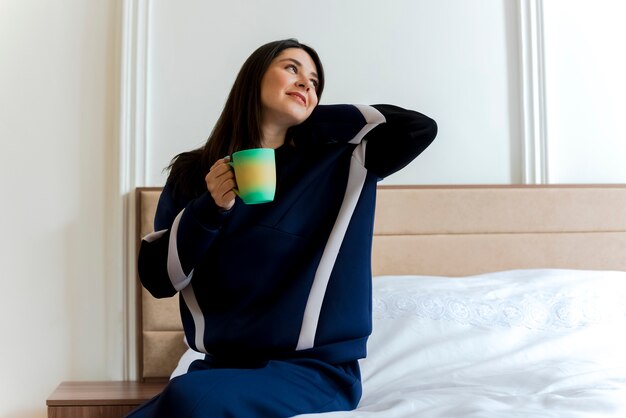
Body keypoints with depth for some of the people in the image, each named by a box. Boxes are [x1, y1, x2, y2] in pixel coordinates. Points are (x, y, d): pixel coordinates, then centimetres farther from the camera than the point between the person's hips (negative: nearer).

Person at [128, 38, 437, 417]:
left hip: (315, 371, -2)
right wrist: (209, 209, -14)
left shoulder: (335, 165, 1)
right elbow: (157, 278, 3)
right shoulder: (193, 174, 5)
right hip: (222, 368, 3)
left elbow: (421, 127, -9)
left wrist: (313, 119, -2)